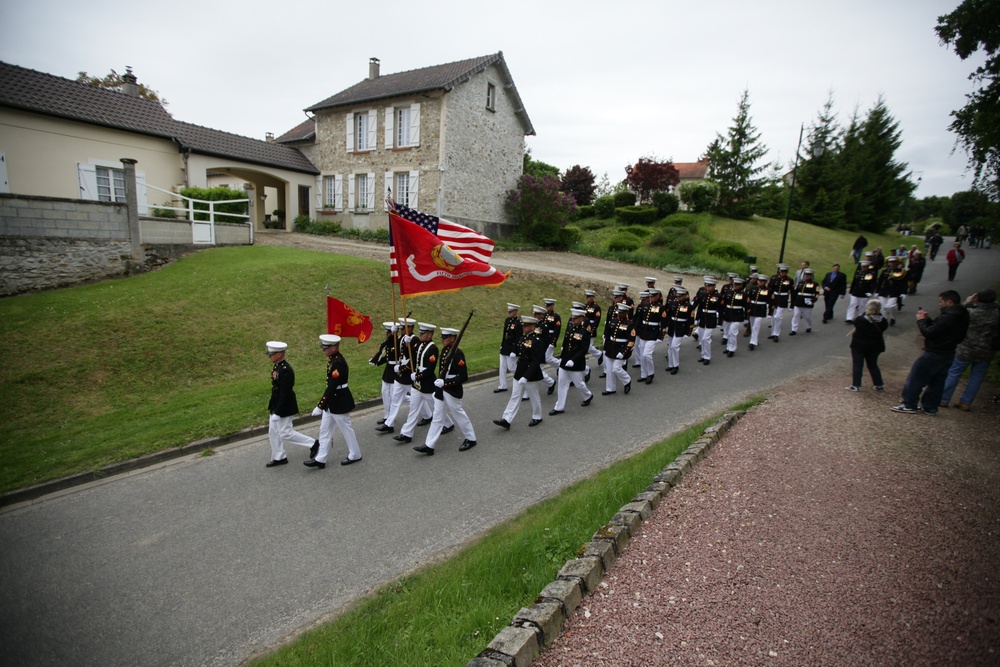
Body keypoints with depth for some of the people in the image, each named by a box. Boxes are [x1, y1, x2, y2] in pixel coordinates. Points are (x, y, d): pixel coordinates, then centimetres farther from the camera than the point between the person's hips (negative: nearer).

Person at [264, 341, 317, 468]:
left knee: (285, 433, 0)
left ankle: (313, 444, 12)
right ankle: (279, 457, 30)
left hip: (284, 408, -10)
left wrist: (277, 413, -23)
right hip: (276, 406, 10)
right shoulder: (277, 366, 4)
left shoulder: (286, 370, -26)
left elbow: (285, 394, -26)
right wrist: (272, 407, 21)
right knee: (273, 432, 16)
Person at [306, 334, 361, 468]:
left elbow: (332, 387, -28)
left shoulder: (338, 363, -26)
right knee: (324, 430, 13)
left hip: (340, 403, -10)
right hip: (332, 402, 10)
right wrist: (324, 404, 21)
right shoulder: (333, 359, 4)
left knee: (346, 429, 8)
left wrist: (320, 406, -26)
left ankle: (355, 455, 26)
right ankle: (320, 459, 22)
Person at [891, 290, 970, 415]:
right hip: (948, 354, 10)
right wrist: (927, 319, 4)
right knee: (937, 382, 15)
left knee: (915, 379, -1)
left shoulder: (947, 317, -24)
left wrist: (921, 320, -9)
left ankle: (909, 405, 3)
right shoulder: (961, 317, 10)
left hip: (934, 354, -10)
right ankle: (930, 407, 22)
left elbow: (928, 333, -23)